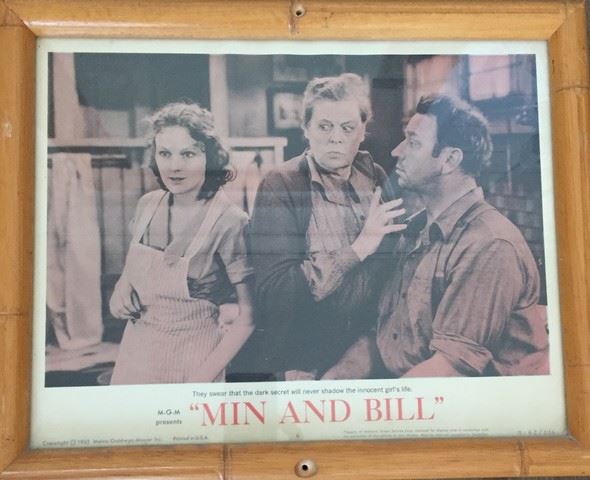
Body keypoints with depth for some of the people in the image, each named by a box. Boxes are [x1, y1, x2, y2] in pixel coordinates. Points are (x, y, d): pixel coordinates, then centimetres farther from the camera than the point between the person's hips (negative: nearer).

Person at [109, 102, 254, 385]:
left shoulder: (229, 222, -18)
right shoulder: (148, 206, -2)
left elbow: (249, 316, -14)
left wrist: (203, 376, -16)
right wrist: (121, 291, -5)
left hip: (191, 360, -5)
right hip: (135, 352, 5)